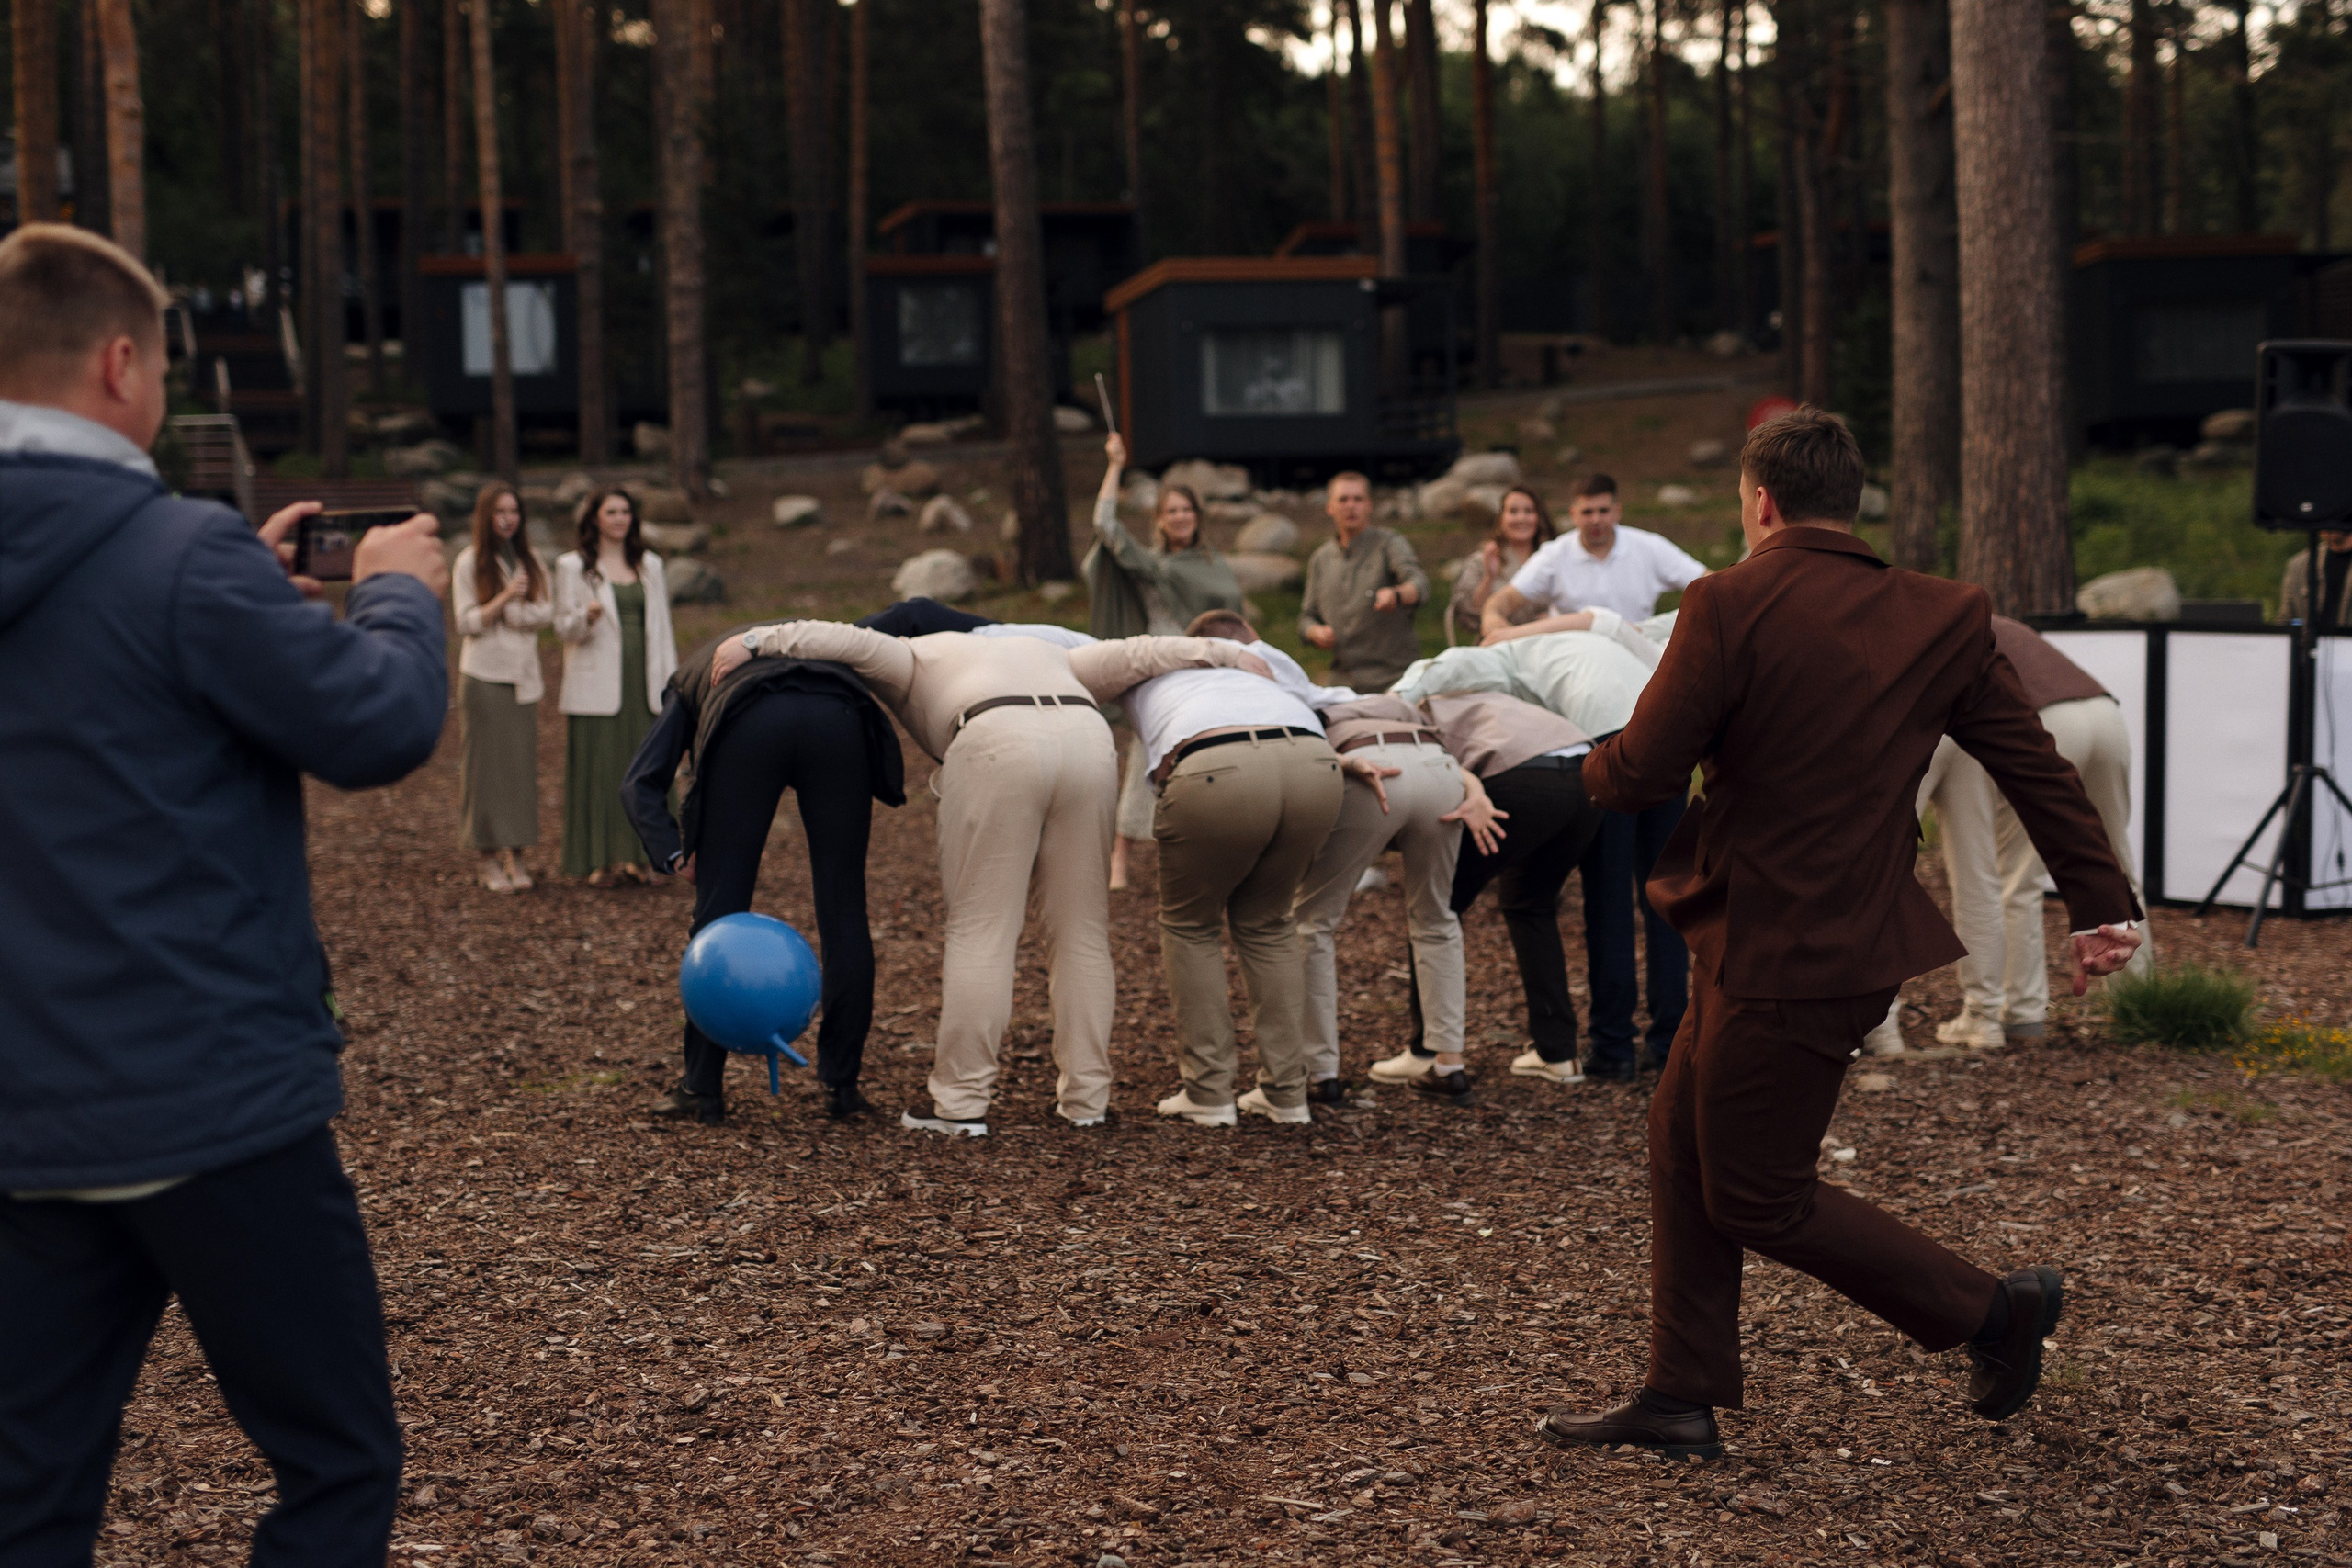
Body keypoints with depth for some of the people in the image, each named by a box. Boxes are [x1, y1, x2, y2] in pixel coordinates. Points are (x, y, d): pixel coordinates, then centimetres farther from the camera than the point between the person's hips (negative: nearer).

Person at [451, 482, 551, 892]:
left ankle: (515, 854, 4)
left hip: (523, 674, 4)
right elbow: (467, 622, -7)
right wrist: (507, 597, -18)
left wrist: (516, 611, -11)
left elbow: (546, 611, 7)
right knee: (485, 763, -3)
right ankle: (489, 857, 0)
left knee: (522, 762, 0)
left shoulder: (531, 560, 11)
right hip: (483, 675, -4)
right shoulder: (468, 562, -2)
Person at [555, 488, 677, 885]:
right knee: (598, 769, -5)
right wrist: (587, 617, -21)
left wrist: (670, 680, 11)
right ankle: (600, 861, 0)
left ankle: (637, 855, 8)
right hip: (597, 685, -3)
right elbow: (564, 626, 1)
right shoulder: (573, 566, 4)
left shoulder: (650, 565, 16)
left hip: (644, 684, 3)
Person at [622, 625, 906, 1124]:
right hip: (837, 718, 1)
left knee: (720, 910, 12)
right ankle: (842, 1085, 15)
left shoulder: (690, 678, 40)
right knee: (843, 910, 12)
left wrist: (676, 853, 12)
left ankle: (703, 1087, 16)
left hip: (749, 725, -1)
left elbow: (641, 783, 23)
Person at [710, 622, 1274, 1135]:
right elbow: (1135, 655, 30)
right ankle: (1086, 1099, 13)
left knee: (981, 928, -1)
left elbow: (854, 641, 12)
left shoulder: (911, 663, 29)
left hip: (998, 750, -4)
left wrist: (758, 641, 8)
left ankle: (961, 1103, 0)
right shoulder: (1045, 655, 39)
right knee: (1081, 929, 11)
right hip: (1089, 742, 4)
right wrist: (1227, 655, 27)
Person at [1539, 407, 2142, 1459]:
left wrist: (1594, 769, 8)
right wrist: (2103, 903, 12)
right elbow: (2036, 765, 5)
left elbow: (1644, 769, -16)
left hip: (1781, 957, -8)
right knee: (1683, 1141, 18)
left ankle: (1995, 1310, 12)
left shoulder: (1729, 606, -16)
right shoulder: (1941, 618, 3)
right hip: (1854, 933, 8)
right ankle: (1681, 1399, 23)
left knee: (1756, 1200, 6)